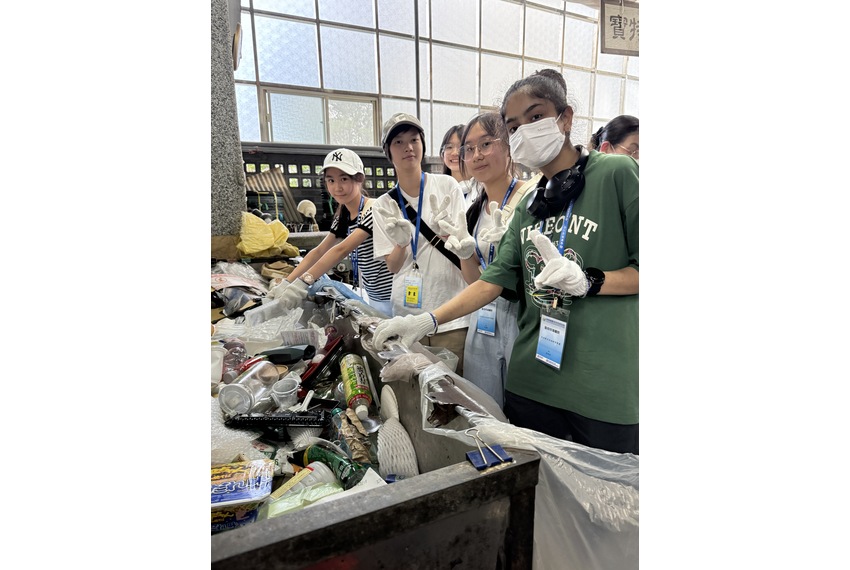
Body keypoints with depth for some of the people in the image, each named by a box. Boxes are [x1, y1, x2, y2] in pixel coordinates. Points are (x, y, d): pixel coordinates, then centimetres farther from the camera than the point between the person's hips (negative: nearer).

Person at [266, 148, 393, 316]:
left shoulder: (373, 210, -20)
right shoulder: (343, 215, 6)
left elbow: (342, 250, -29)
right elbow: (319, 251, 6)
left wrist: (303, 282, -35)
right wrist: (286, 282, -3)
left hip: (393, 298, -7)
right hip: (374, 297, 7)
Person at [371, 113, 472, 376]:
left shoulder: (447, 186, -1)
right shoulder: (384, 205, 3)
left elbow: (463, 245, -2)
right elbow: (392, 266, 1)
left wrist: (445, 232, -23)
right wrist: (402, 241, -19)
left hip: (451, 316, -1)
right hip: (407, 315, 2)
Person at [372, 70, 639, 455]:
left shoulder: (616, 175, -6)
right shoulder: (530, 204, 12)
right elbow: (492, 282, 7)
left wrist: (587, 281, -22)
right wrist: (426, 321, -3)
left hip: (604, 388, -5)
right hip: (532, 381, 5)